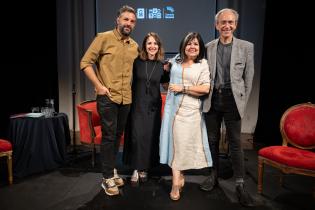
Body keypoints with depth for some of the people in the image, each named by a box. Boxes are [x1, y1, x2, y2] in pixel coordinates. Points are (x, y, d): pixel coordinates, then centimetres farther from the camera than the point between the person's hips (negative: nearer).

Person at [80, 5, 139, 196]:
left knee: (118, 136, 15)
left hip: (126, 99, 5)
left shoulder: (135, 46, 10)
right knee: (109, 136, -1)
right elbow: (86, 62, -7)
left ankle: (112, 169, 32)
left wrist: (131, 88, 9)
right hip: (107, 97, -5)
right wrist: (98, 85, -14)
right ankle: (108, 178, 14)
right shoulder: (104, 38, -4)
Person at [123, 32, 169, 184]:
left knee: (150, 137, 6)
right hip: (137, 105, -2)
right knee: (136, 136, -5)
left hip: (153, 106, 2)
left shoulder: (162, 65, 3)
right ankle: (136, 169, 13)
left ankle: (144, 169, 24)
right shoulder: (137, 62, -3)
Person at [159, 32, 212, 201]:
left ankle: (178, 178, 19)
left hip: (191, 110, -2)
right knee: (175, 141, 0)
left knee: (185, 142, 1)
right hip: (173, 108, 3)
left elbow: (205, 88, -8)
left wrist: (182, 88, -10)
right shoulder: (175, 60, 12)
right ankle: (177, 180, 10)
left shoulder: (203, 64, 3)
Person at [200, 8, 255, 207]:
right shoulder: (208, 47, 7)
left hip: (232, 100, -2)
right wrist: (206, 96, 2)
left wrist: (243, 102, 0)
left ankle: (240, 184, 14)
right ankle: (214, 175, 27)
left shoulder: (246, 47, 2)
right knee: (213, 139, 10)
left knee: (235, 142, 2)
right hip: (212, 99, 2)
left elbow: (248, 77, 3)